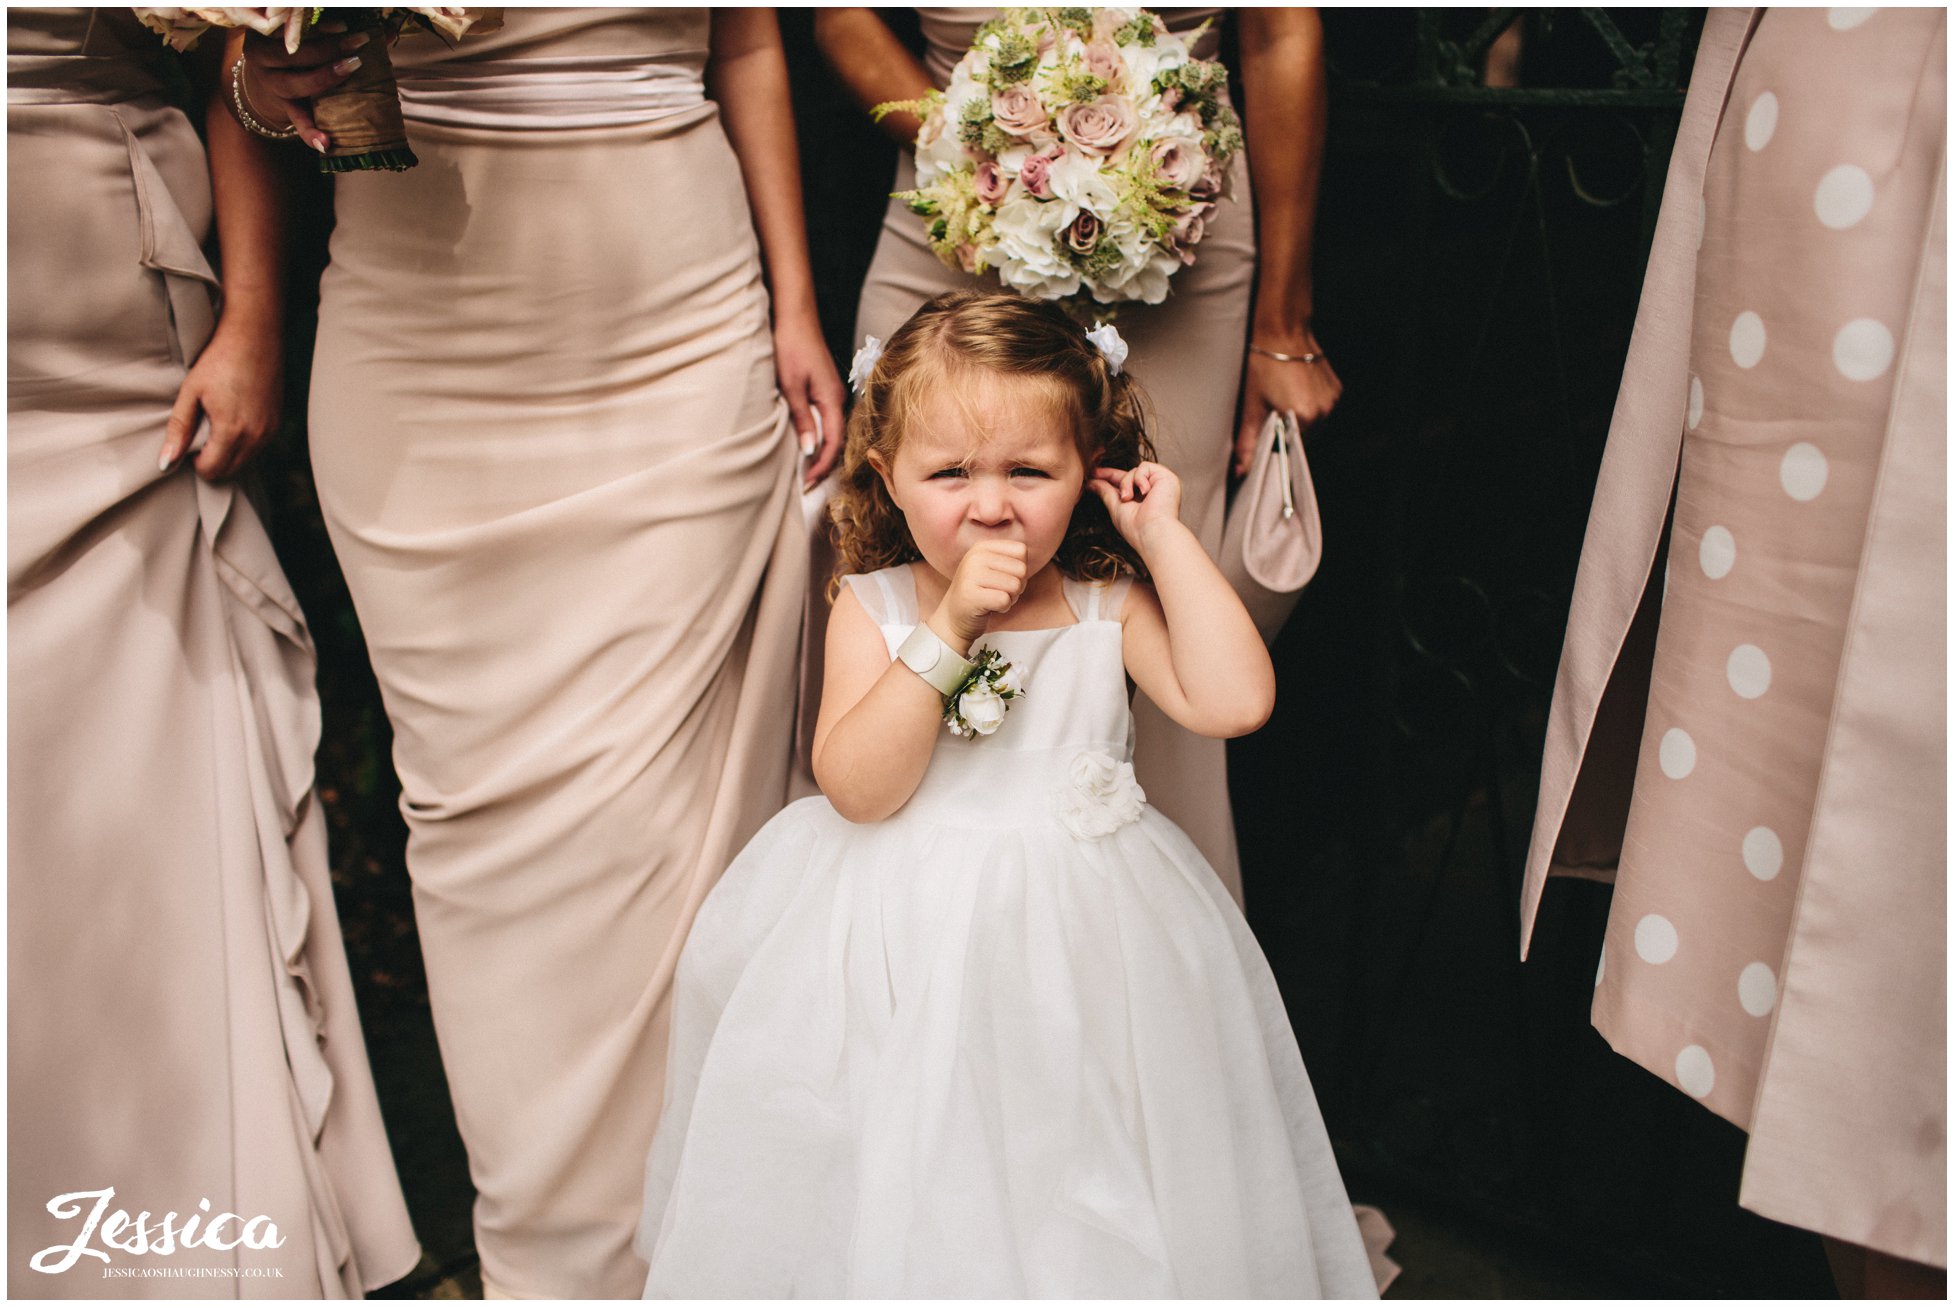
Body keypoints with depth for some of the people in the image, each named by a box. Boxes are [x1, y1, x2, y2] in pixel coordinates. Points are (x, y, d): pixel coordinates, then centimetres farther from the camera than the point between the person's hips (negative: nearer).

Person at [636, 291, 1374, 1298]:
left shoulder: (1109, 605, -3)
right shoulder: (871, 610, -5)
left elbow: (1235, 702, -17)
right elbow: (857, 789, -16)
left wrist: (1165, 538, -12)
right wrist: (946, 631, -23)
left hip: (1077, 939, 1)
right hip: (907, 942, -1)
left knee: (1078, 1204, 8)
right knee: (902, 1222, 6)